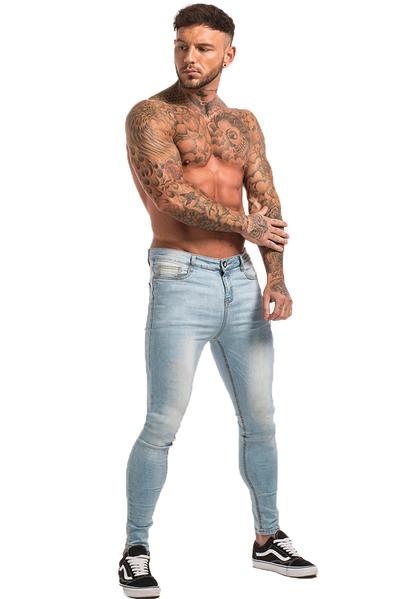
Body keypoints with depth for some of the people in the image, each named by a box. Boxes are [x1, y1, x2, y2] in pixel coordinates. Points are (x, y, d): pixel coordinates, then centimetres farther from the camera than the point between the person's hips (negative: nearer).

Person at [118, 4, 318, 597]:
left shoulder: (244, 123, 14)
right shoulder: (149, 115, -2)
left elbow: (267, 203, 5)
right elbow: (172, 196, -16)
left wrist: (276, 279, -10)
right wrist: (247, 226, -6)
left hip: (242, 283, 6)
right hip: (181, 282, -5)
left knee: (261, 420, 11)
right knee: (163, 425, -6)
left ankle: (269, 539, 26)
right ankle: (136, 552, 9)